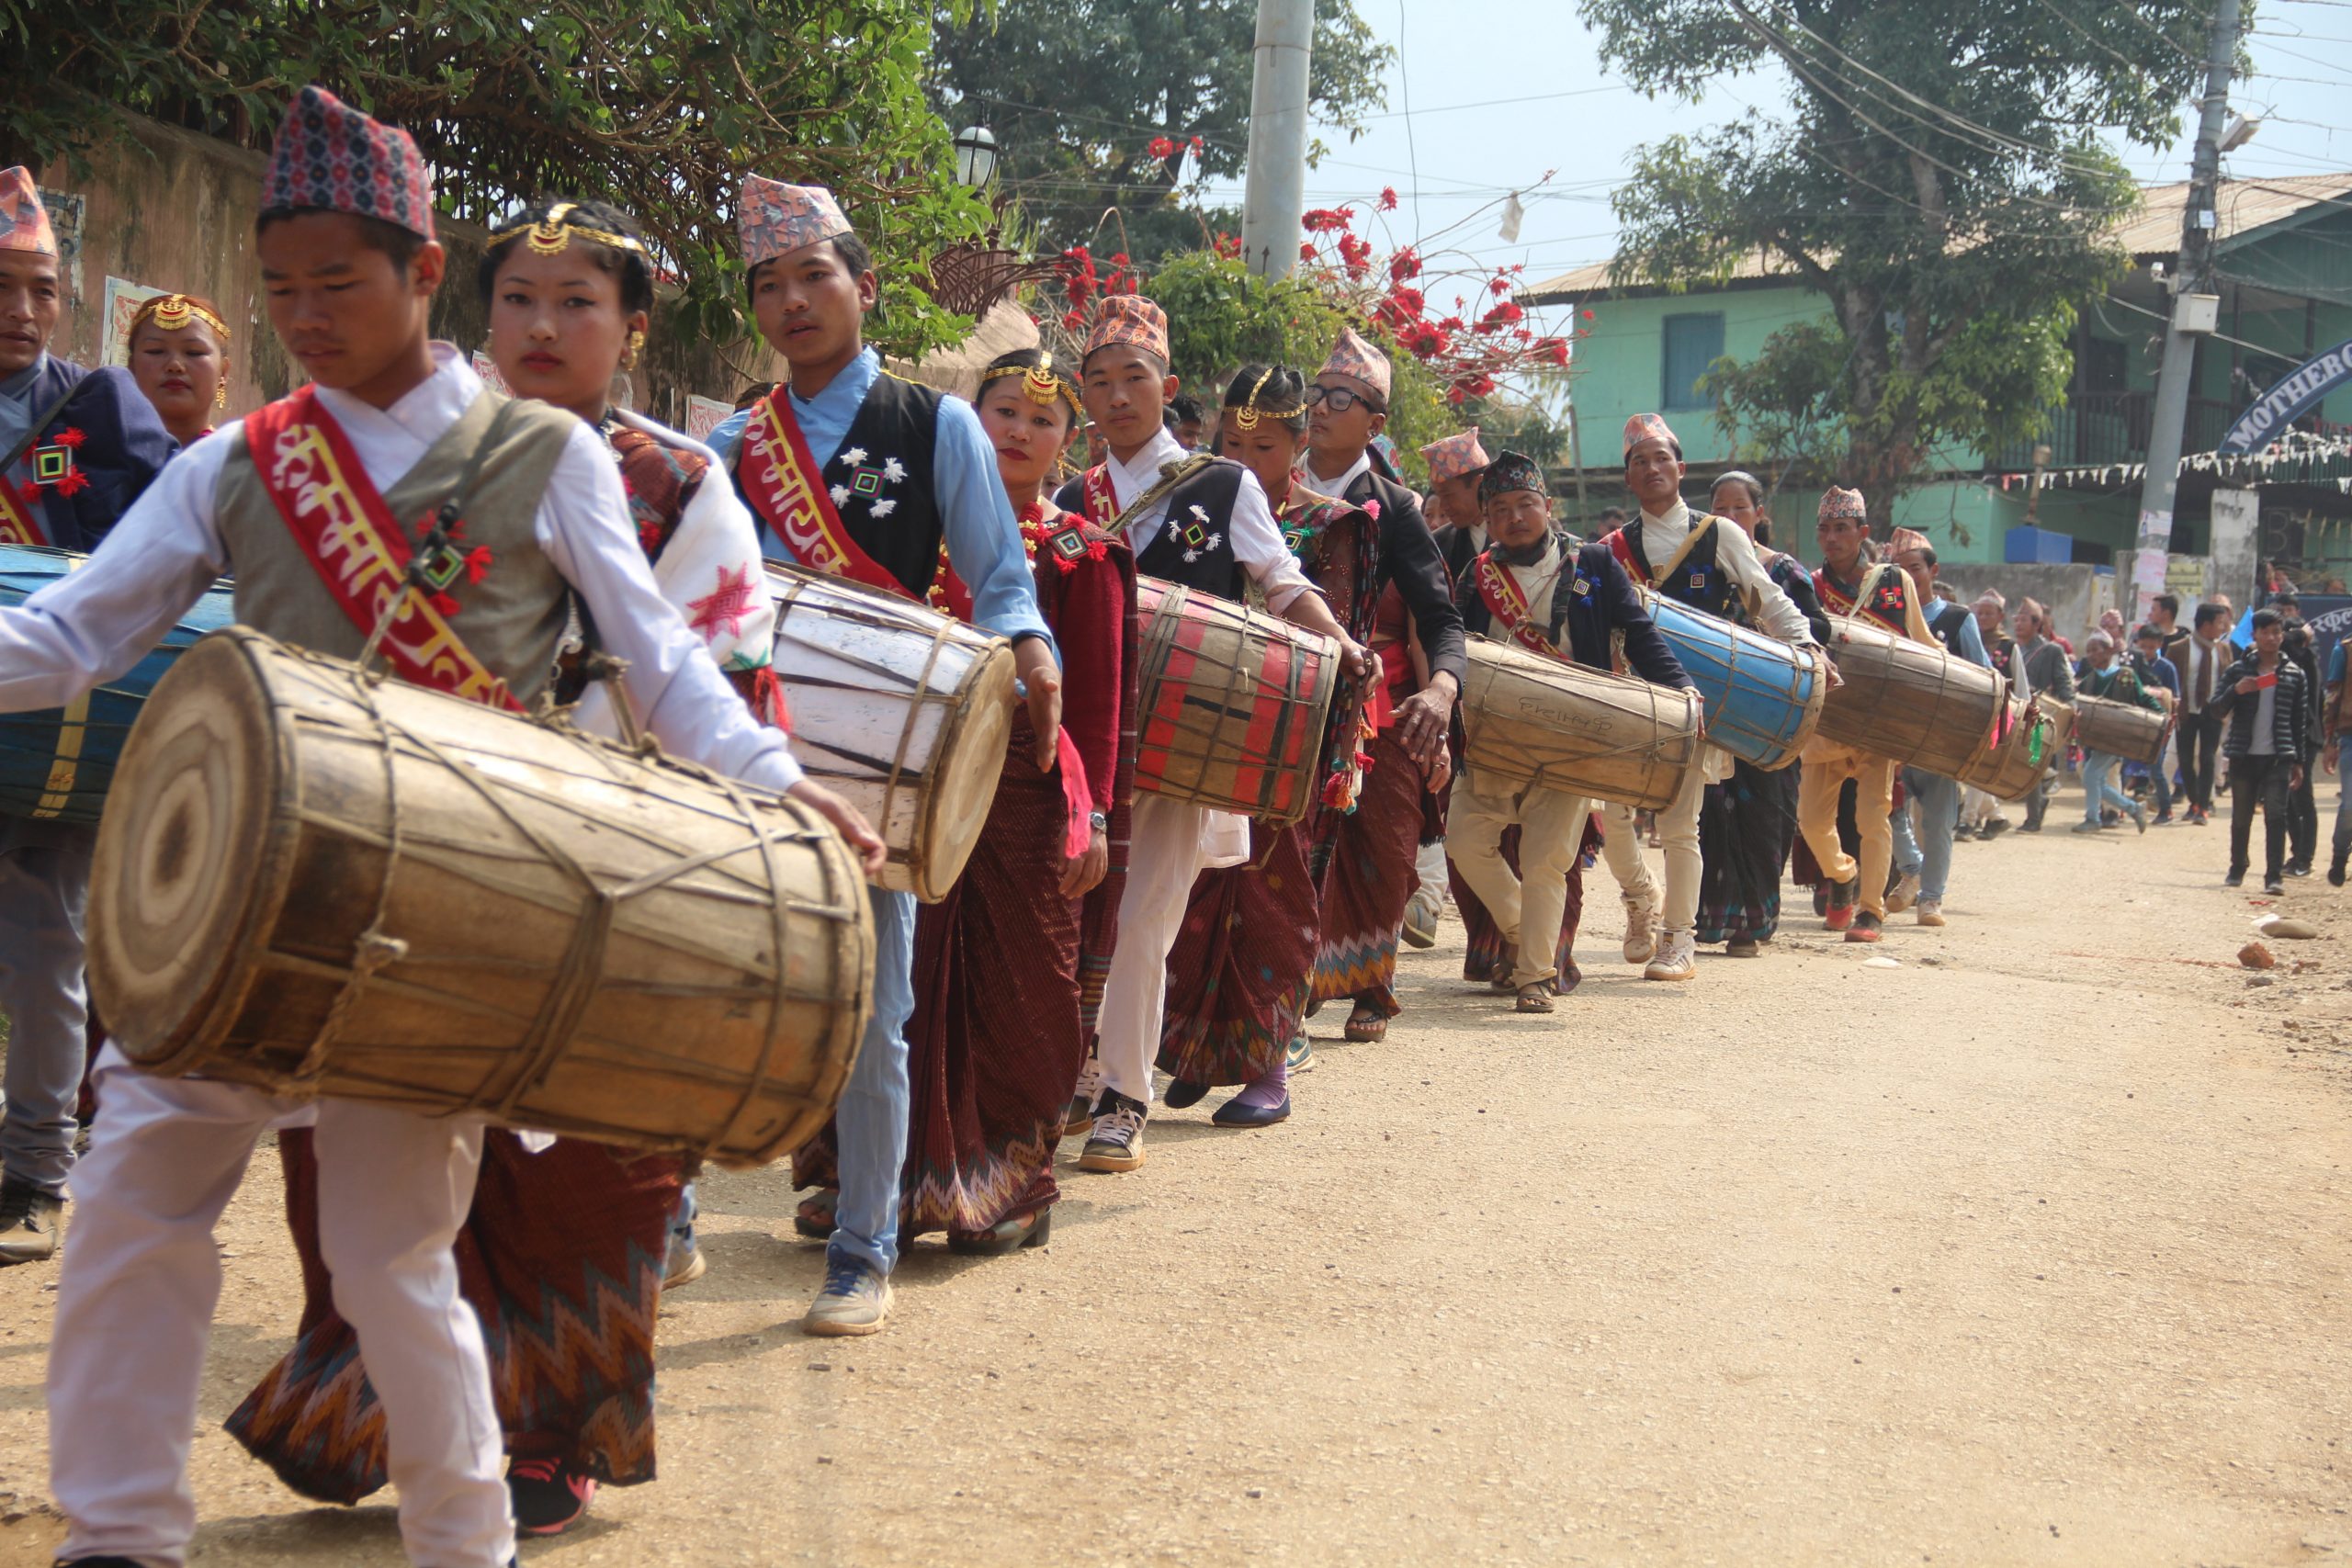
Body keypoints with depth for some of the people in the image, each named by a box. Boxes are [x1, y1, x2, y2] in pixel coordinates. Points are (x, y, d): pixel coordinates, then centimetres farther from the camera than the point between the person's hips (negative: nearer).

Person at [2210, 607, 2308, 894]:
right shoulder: (2237, 671, 3)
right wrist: (2235, 691, -19)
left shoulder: (2293, 674, 6)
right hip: (2244, 755, 1)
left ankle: (2275, 876, -12)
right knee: (2241, 817, 10)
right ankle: (2237, 870, 25)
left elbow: (2298, 720, 11)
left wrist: (2298, 761, 9)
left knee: (2276, 814, -10)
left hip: (2279, 756, -1)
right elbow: (2217, 711, 0)